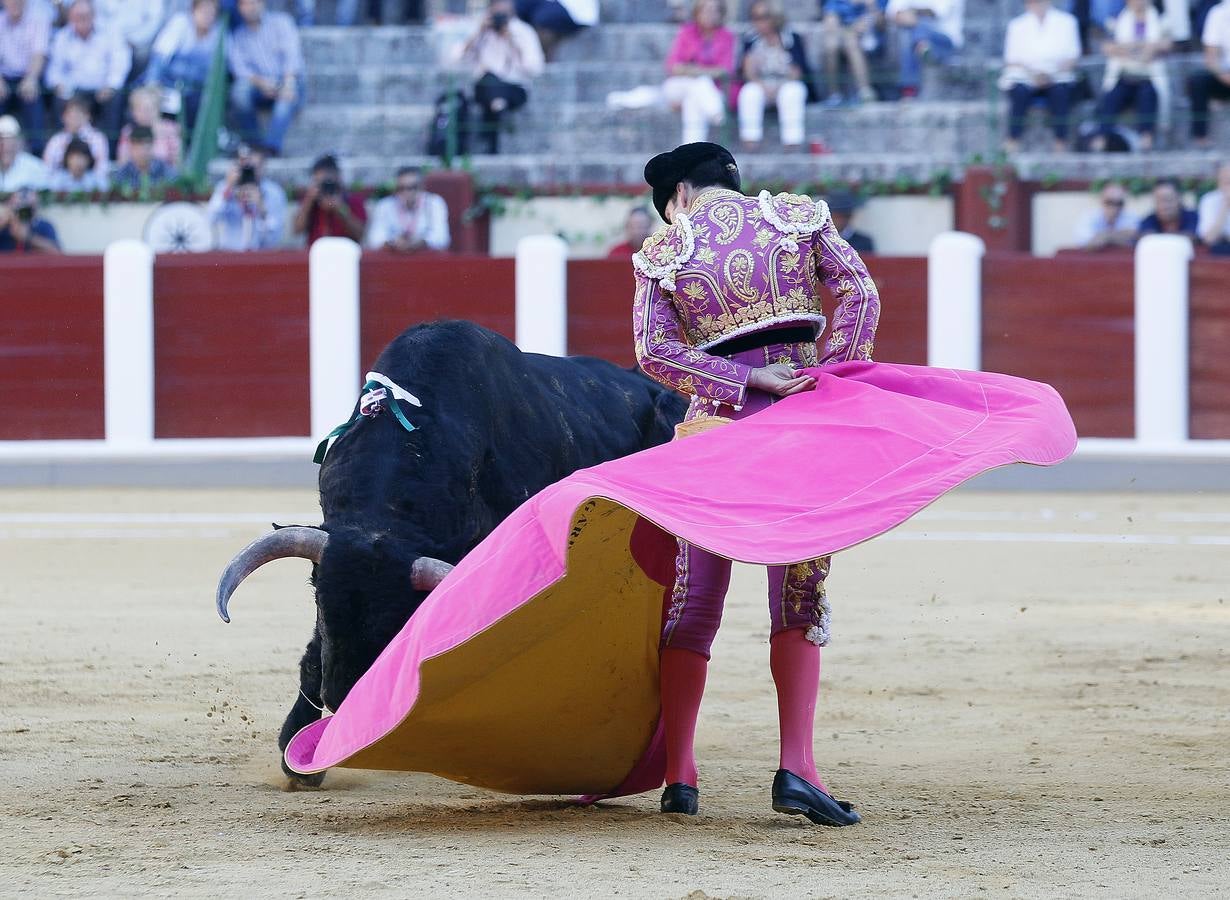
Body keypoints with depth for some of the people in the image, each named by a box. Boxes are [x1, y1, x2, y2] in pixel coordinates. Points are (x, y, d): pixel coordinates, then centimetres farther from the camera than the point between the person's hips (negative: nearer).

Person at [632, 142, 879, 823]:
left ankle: (679, 776, 9)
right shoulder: (797, 218, 7)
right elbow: (859, 292, -4)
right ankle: (795, 768, -9)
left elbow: (654, 352, -6)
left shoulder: (665, 250, 4)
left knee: (693, 603, 9)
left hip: (717, 424, 0)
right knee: (800, 599, 3)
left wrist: (745, 382, -9)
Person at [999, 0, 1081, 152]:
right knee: (1019, 91, -34)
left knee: (1060, 90, -34)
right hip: (1025, 75, 0)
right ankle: (1012, 144, -35)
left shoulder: (1066, 21, 10)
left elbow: (1072, 58, 3)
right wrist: (1033, 74, -14)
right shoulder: (1017, 25, 12)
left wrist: (1051, 74, -15)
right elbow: (1011, 60, 5)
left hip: (1058, 76, 0)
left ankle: (1061, 146, -34)